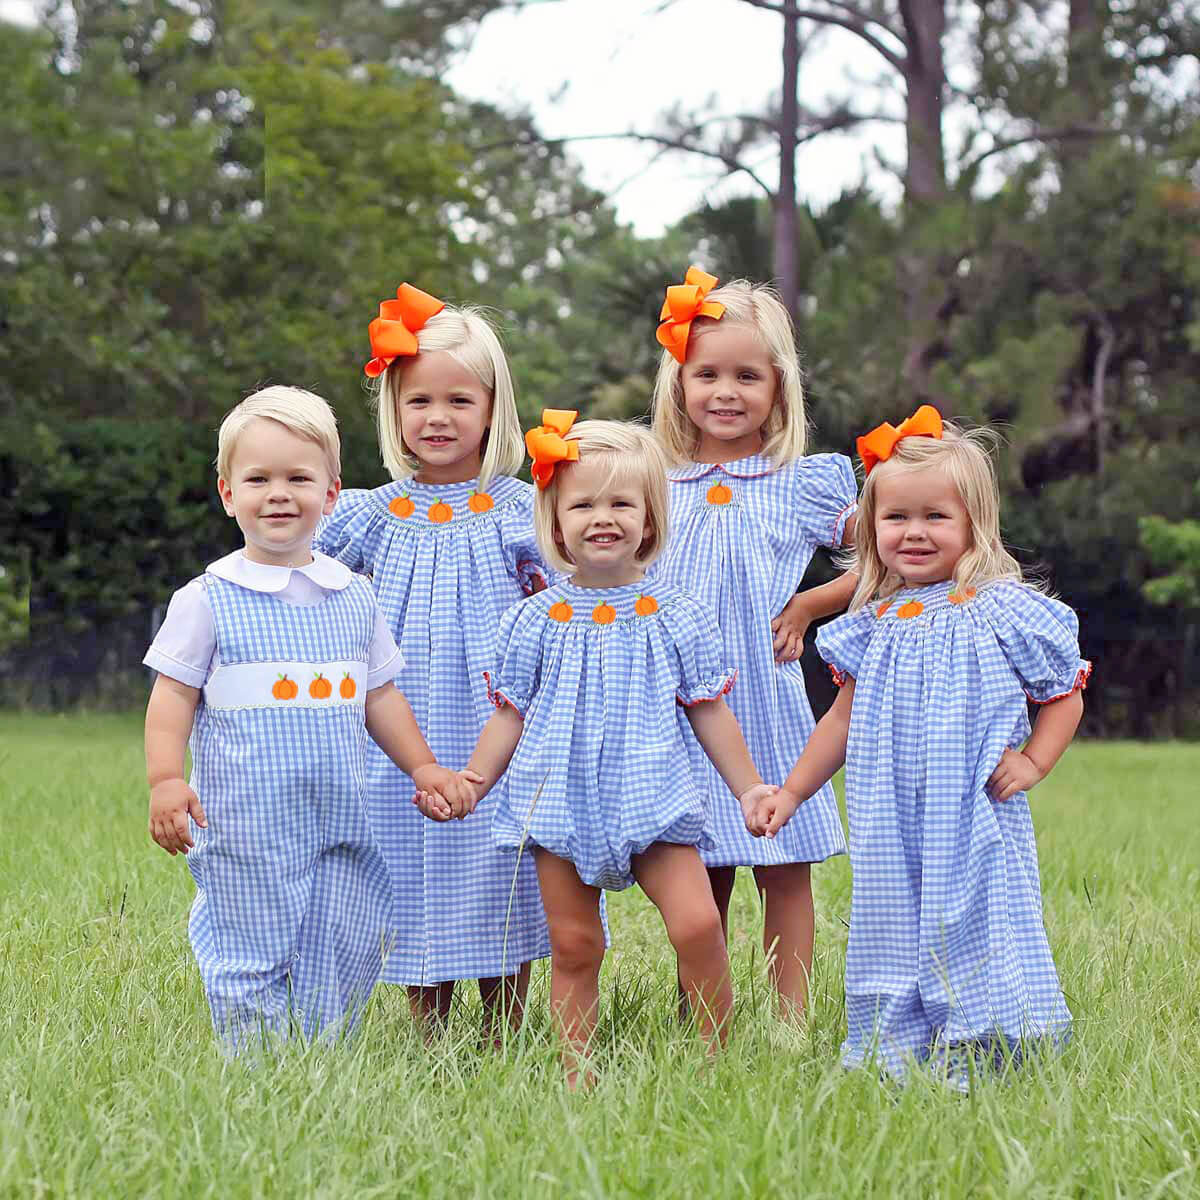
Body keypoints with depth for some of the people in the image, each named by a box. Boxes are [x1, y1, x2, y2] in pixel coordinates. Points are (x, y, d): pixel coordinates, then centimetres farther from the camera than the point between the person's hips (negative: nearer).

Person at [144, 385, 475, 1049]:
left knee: (344, 960, 8)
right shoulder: (209, 599, -2)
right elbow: (172, 698, -2)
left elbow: (379, 697, 19)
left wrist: (422, 765, 13)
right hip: (245, 826, -4)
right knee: (252, 968, -1)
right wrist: (165, 781, -13)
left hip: (338, 820, 4)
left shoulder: (355, 597, 10)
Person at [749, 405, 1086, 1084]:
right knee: (893, 944, 7)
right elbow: (845, 719, 17)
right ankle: (894, 1061, 16)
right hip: (891, 833, 4)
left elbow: (1067, 696, 5)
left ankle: (976, 1068, 7)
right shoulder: (873, 626, 7)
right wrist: (791, 792, 15)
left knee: (976, 939, -3)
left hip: (976, 831, -4)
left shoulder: (1005, 612, -4)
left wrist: (1032, 762, -8)